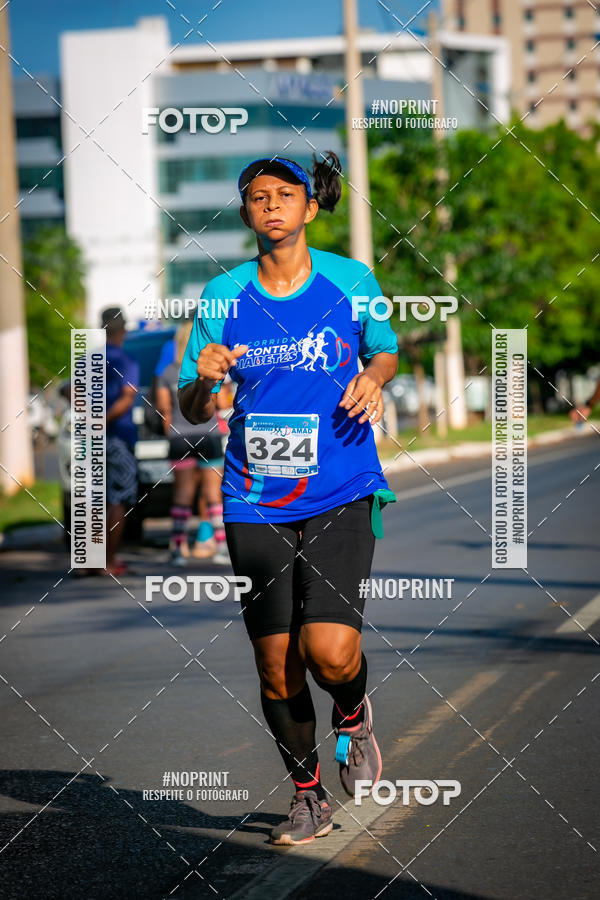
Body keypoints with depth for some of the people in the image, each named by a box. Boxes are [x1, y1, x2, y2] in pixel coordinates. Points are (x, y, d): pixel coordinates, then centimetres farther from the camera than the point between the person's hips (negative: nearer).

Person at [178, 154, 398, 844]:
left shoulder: (350, 279, 1)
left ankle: (352, 715, 20)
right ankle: (308, 798, 22)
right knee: (276, 664, 3)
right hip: (255, 501, 2)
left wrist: (373, 378, -4)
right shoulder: (224, 294, 2)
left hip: (341, 495, -2)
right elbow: (190, 411, 7)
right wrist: (204, 380, -16)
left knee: (328, 651, -16)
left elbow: (385, 350, 19)